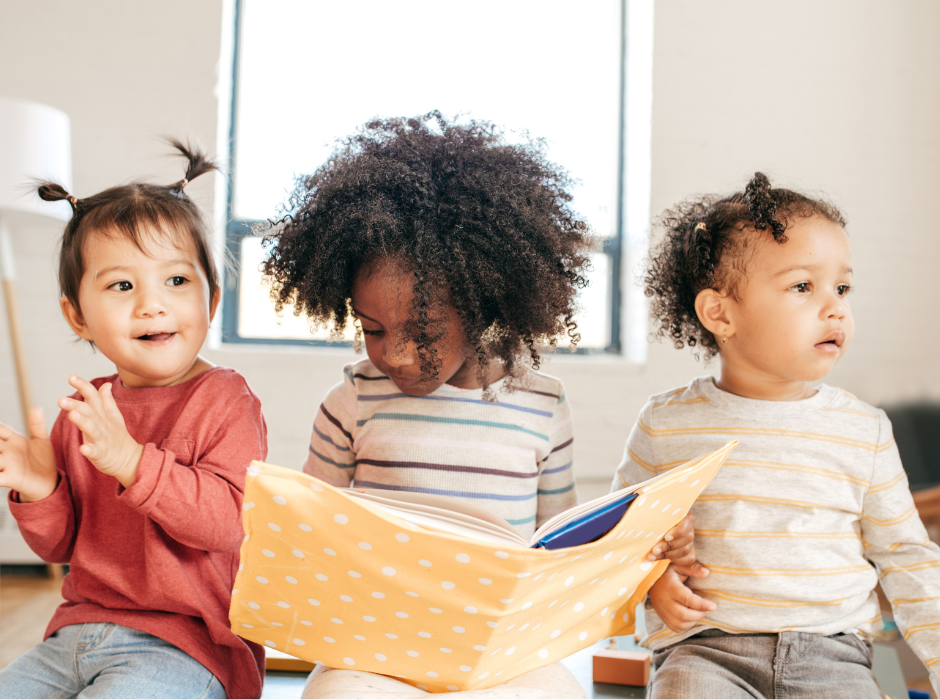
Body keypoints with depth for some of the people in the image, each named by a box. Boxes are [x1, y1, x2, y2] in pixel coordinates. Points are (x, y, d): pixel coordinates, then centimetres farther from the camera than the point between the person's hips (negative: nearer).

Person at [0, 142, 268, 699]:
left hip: (186, 648, -6)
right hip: (78, 634, 6)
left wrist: (131, 461, -31)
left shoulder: (225, 400, -8)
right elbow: (61, 546, 14)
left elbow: (227, 519, -22)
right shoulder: (81, 410, 8)